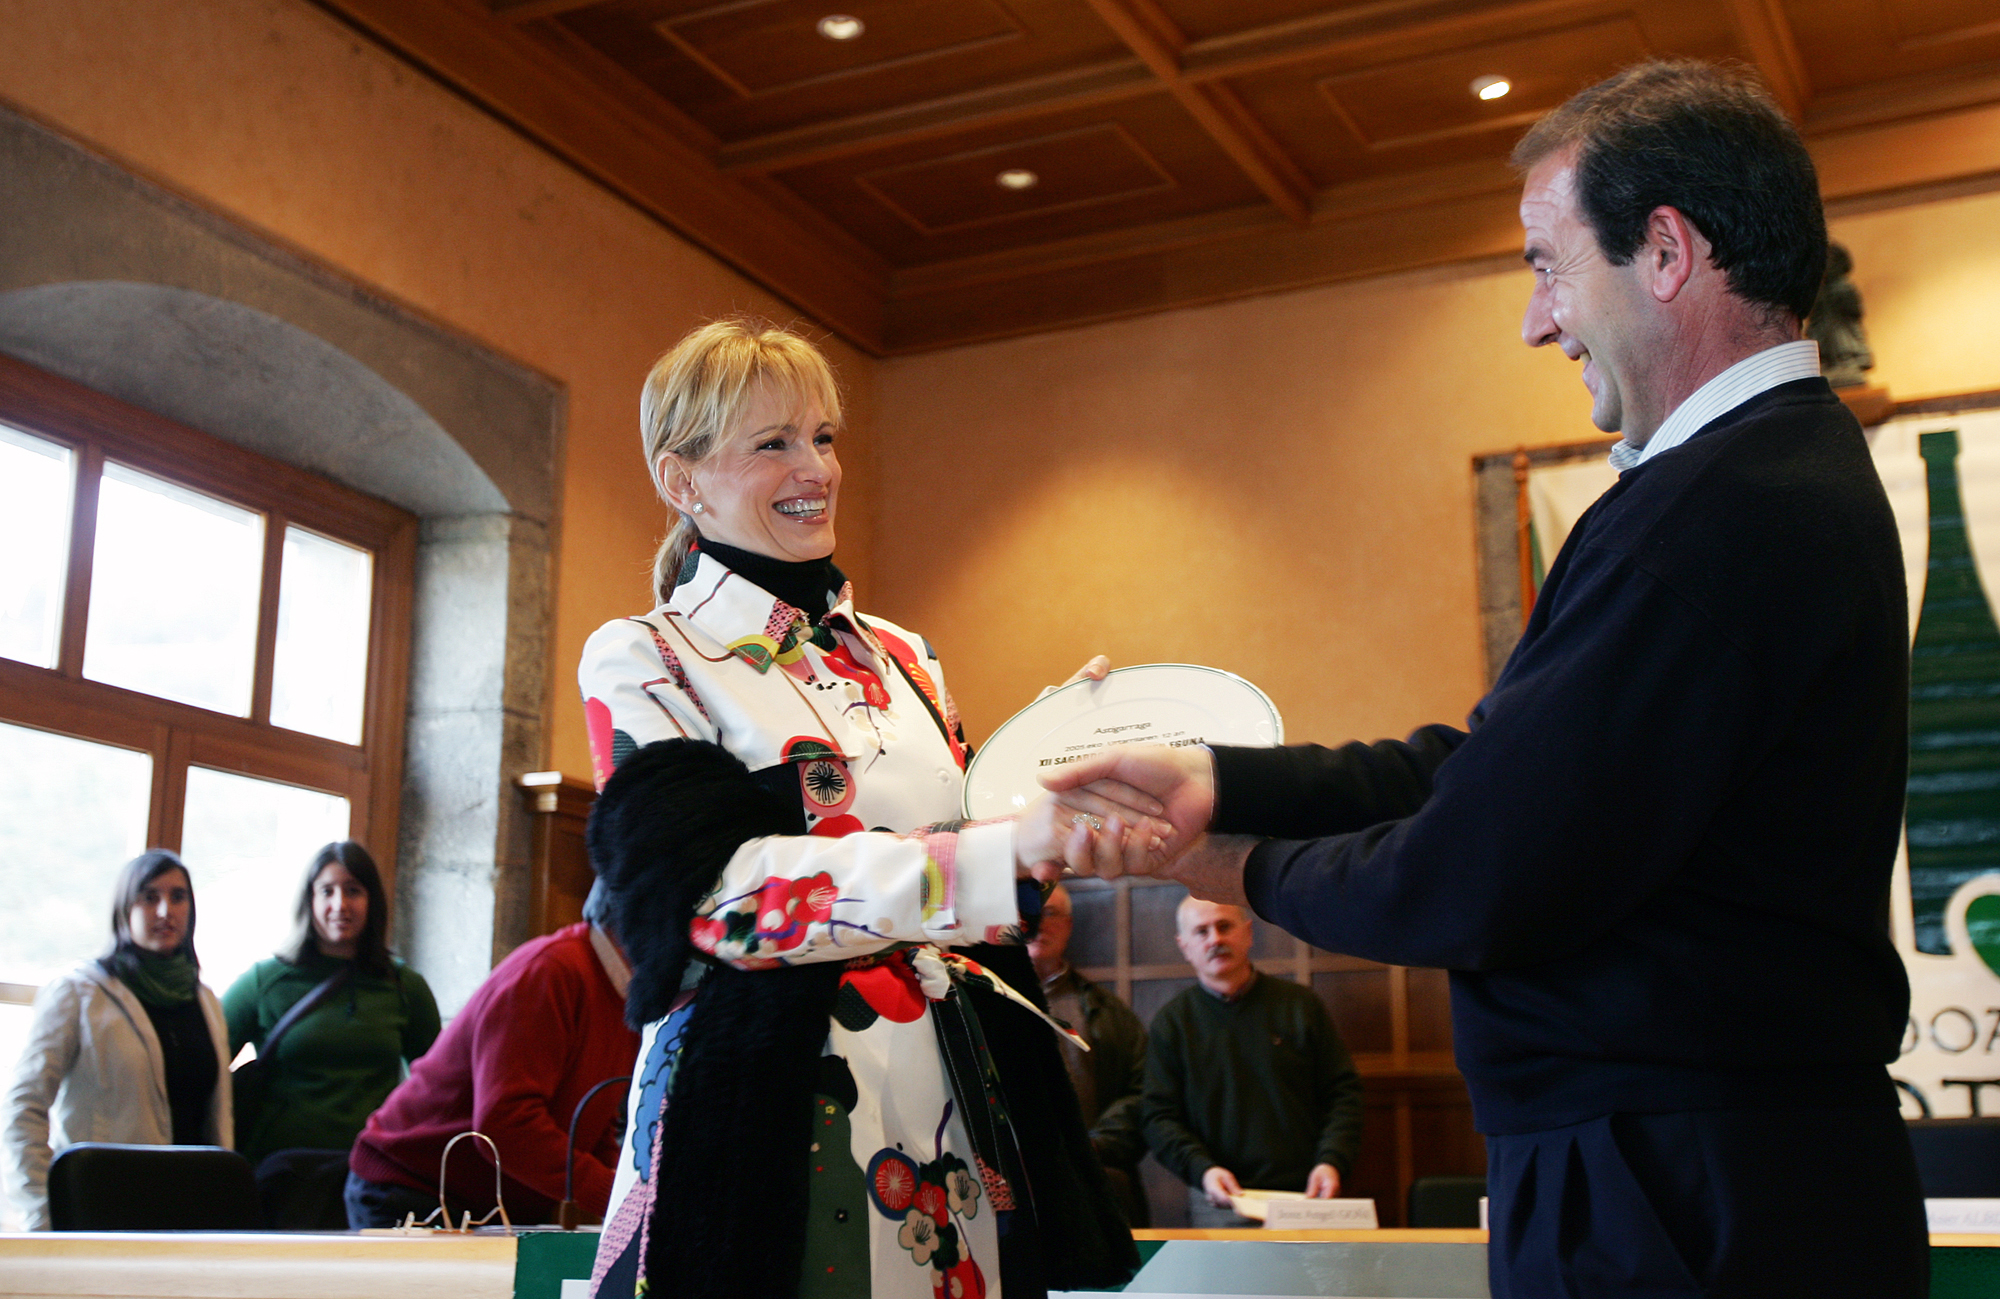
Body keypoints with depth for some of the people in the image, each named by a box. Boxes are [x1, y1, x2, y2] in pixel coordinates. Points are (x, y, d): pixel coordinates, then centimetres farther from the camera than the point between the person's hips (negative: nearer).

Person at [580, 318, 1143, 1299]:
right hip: (763, 1115, -5)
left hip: (953, 1107, 5)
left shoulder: (900, 660, 15)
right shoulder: (639, 664, -2)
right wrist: (1004, 853, -26)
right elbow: (717, 889, -18)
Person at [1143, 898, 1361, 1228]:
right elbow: (1159, 1118, 4)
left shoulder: (1300, 1005, 9)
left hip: (1305, 1195, 1)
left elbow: (1343, 1093, 9)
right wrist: (1202, 1169, -14)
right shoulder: (1172, 1021, 8)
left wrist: (1332, 1161, -8)